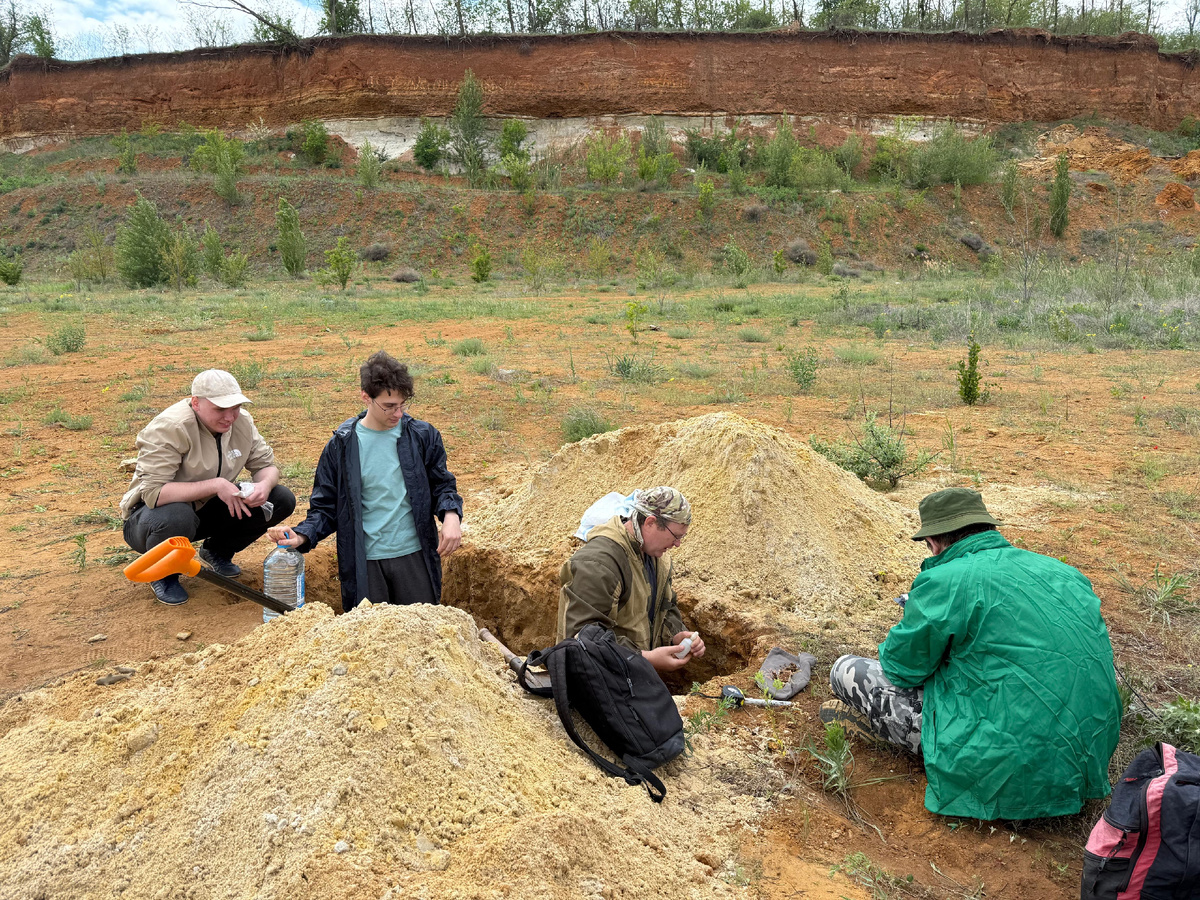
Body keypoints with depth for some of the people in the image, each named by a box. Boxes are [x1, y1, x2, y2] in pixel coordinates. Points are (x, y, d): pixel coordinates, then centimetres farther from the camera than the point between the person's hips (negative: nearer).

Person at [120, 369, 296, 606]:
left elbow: (266, 464, 0)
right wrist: (215, 485, -39)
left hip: (206, 509, 6)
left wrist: (265, 484, -25)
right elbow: (154, 492, -34)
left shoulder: (242, 422, -8)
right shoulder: (169, 428, -27)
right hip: (155, 512, -6)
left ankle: (217, 552, 10)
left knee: (282, 500, -12)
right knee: (176, 518, -43)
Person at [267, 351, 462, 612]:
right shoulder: (341, 445, -1)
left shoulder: (422, 436, 0)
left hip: (413, 554, 1)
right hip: (364, 560, 0)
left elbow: (441, 484, 9)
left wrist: (451, 515, -12)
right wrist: (301, 536, -14)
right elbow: (326, 507, 4)